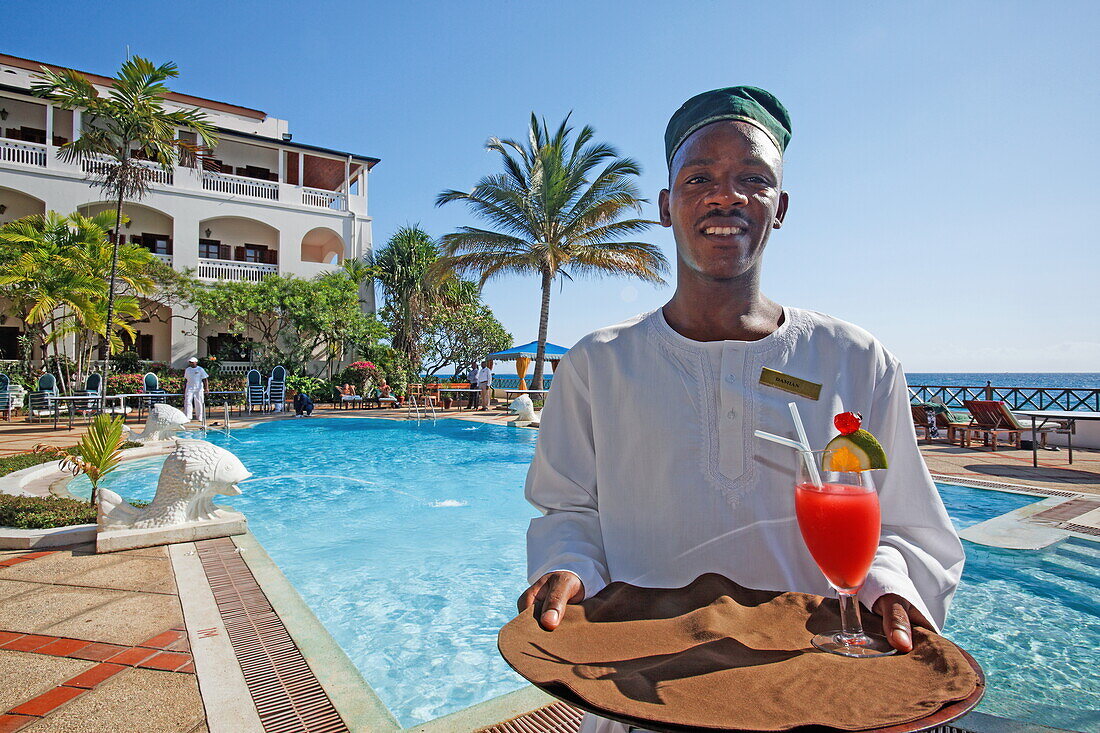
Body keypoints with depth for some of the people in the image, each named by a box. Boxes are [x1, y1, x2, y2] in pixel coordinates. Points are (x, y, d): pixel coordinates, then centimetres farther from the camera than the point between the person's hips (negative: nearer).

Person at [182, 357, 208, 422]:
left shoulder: (200, 369, 0)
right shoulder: (187, 370, 11)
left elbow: (205, 379, -2)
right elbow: (185, 380, 18)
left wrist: (206, 388, -10)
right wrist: (184, 389, 16)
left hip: (198, 389, -3)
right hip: (189, 389, 3)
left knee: (199, 403, 1)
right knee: (188, 402, -7)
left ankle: (199, 418, 11)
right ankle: (187, 417, -7)